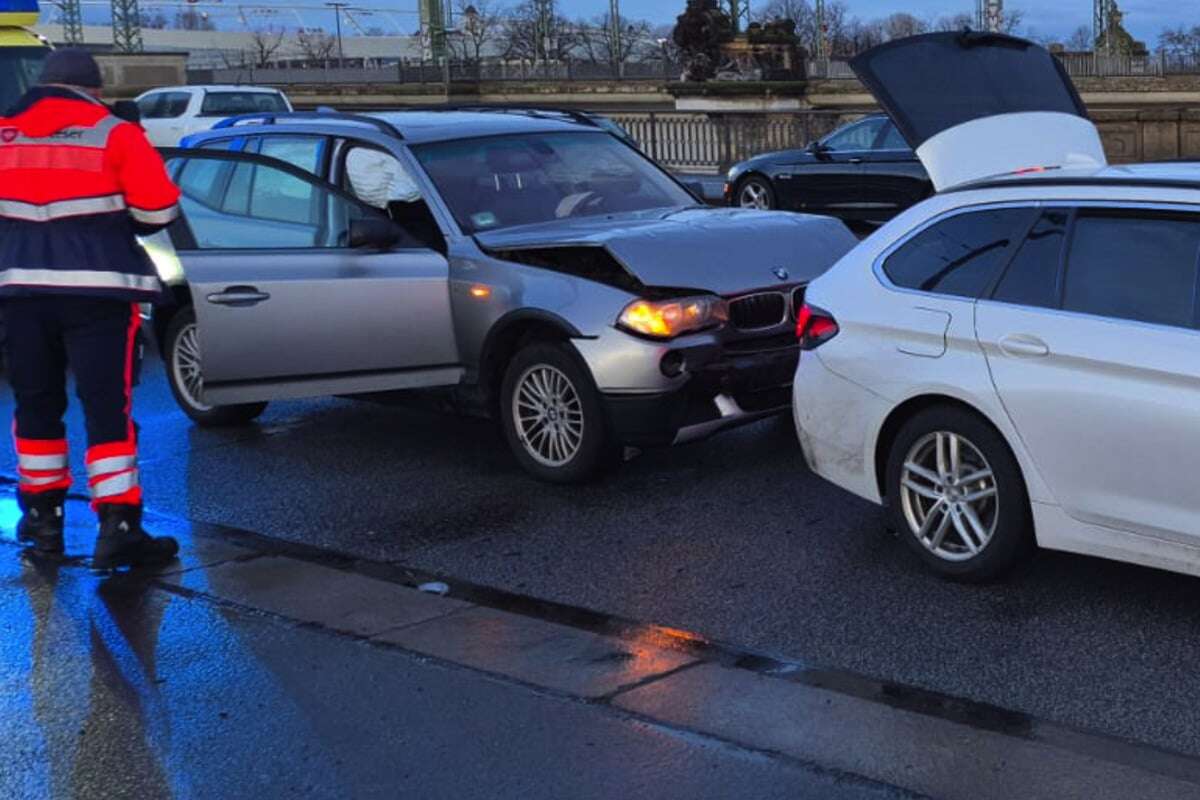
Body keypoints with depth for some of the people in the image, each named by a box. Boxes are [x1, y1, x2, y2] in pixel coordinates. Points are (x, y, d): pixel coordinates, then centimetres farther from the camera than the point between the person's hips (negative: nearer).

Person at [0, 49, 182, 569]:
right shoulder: (116, 135, -4)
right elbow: (158, 211, -6)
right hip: (99, 289, -4)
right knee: (108, 408, -2)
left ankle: (42, 519, 23)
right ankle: (118, 530, -7)